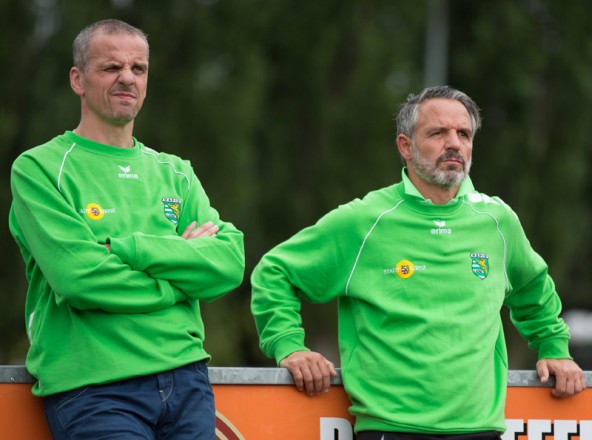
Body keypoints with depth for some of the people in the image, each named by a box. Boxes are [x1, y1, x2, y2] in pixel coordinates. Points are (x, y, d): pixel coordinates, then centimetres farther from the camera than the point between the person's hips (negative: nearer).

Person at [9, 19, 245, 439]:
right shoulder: (39, 169, 0)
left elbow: (230, 263, 1)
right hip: (90, 387, -5)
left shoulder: (174, 173, 16)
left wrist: (129, 248, -10)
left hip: (187, 378, 5)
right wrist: (181, 268, -3)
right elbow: (79, 278, -13)